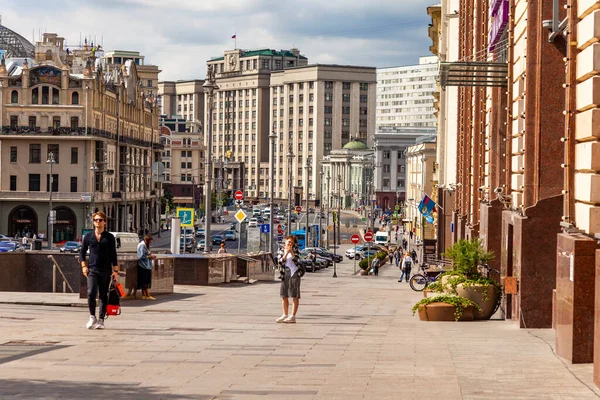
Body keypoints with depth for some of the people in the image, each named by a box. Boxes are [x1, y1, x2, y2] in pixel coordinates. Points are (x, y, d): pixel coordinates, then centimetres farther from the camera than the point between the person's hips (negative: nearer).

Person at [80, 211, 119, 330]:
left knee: (104, 296, 4)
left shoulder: (109, 237, 4)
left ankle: (101, 320, 11)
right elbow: (82, 252, 14)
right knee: (91, 293, -15)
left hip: (106, 271, 0)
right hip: (92, 270, 0)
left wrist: (115, 270, 1)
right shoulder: (88, 236, 7)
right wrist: (84, 266, 1)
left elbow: (113, 255, 6)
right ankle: (92, 317, 1)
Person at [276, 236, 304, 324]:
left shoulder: (295, 250, 3)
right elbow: (280, 261, -4)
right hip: (285, 273, 4)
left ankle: (293, 316, -6)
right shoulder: (281, 251, 10)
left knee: (295, 295, -5)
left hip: (294, 273, -4)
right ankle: (285, 315, 18)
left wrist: (291, 252, -15)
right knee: (283, 295, 8)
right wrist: (286, 253, -14)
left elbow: (296, 261, -9)